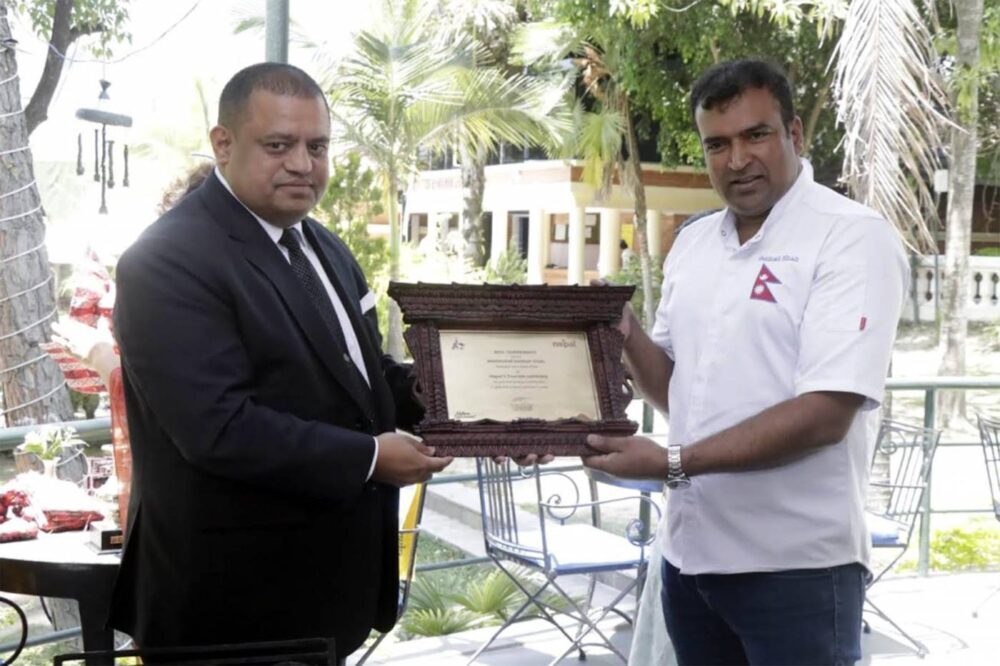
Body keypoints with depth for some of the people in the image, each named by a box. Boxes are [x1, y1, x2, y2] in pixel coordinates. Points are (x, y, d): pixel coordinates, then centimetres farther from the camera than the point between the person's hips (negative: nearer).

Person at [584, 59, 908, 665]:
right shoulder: (693, 242, 9)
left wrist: (671, 463, -21)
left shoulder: (854, 237, -11)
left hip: (794, 566, -6)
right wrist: (626, 336, -5)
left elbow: (825, 413, -20)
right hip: (690, 552, 6)